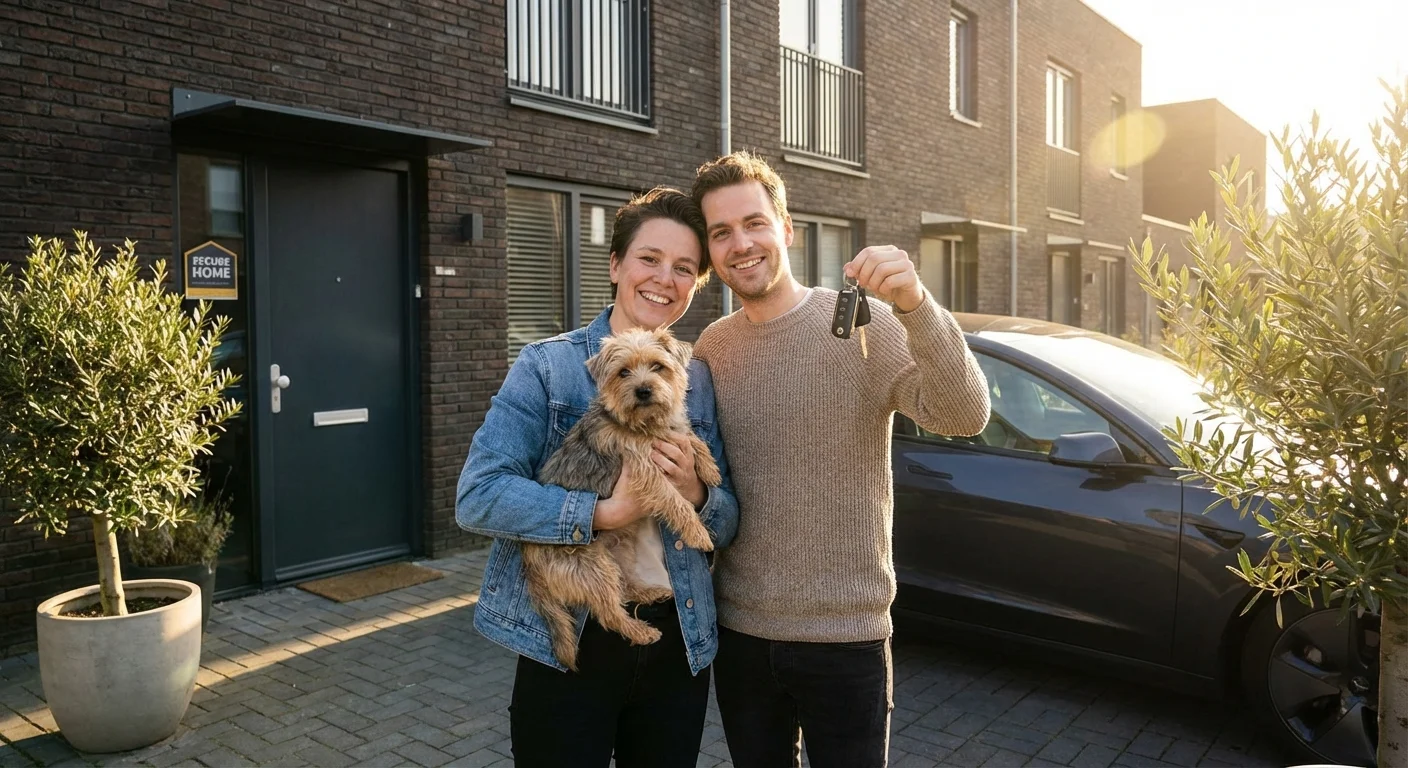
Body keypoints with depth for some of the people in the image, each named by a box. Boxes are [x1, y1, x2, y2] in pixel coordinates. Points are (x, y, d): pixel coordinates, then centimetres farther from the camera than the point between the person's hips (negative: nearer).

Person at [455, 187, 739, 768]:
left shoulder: (702, 381, 5)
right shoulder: (547, 366, -6)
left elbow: (729, 524, 8)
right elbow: (477, 496, -15)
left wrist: (697, 497, -14)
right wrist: (603, 512, -23)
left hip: (679, 644, 4)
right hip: (567, 642, -3)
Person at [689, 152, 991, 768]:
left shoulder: (864, 325, -10)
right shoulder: (709, 348, 2)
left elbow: (964, 417, -23)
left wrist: (914, 305, -37)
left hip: (846, 635, -3)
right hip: (739, 631, 4)